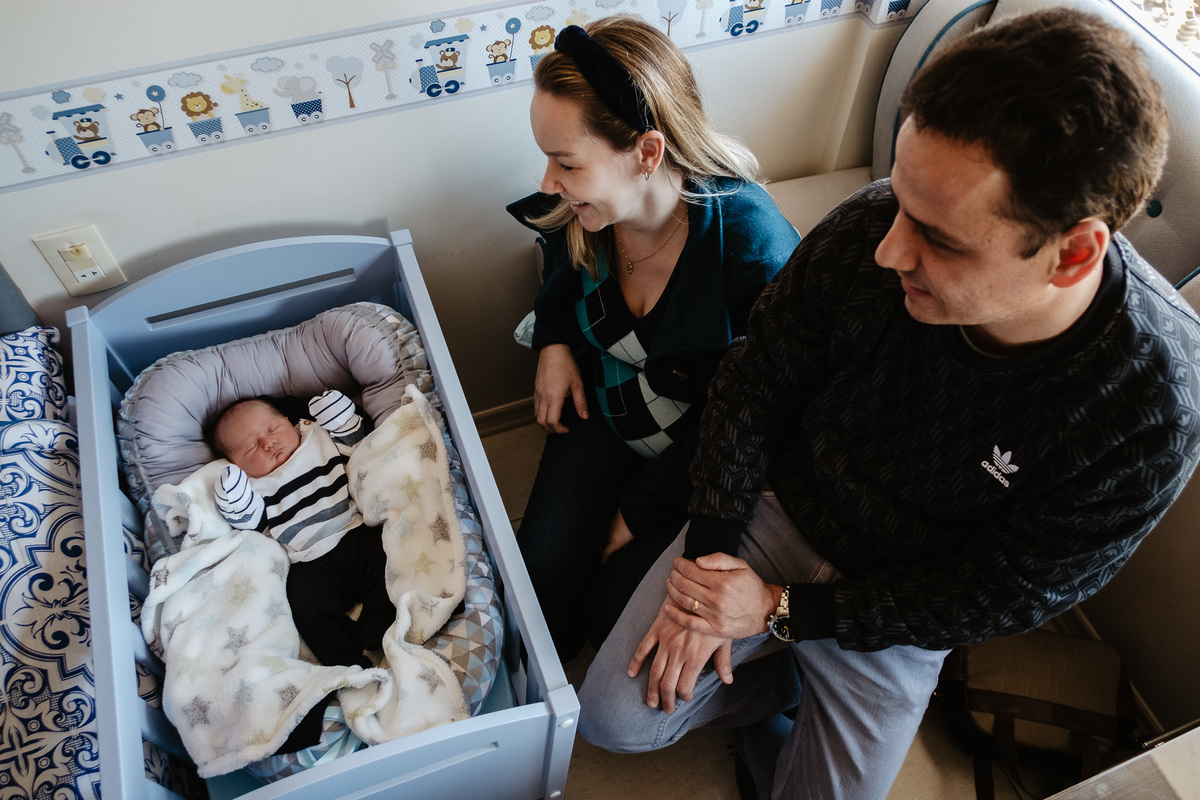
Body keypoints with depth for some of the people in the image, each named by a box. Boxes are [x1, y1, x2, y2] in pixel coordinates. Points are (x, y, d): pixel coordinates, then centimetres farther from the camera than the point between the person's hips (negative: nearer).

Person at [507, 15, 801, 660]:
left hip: (701, 450, -4)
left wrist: (641, 512, -14)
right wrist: (554, 343, -4)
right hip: (603, 411, 5)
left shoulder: (752, 247, -33)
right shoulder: (576, 213, -15)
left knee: (615, 609, -12)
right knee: (542, 568, -10)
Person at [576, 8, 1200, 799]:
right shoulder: (864, 234, -27)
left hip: (900, 604, -1)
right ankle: (773, 690, 25)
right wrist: (708, 557, -14)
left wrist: (781, 611, -19)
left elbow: (998, 597, -18)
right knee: (612, 719, 0)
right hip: (778, 513, 2)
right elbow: (753, 385, -10)